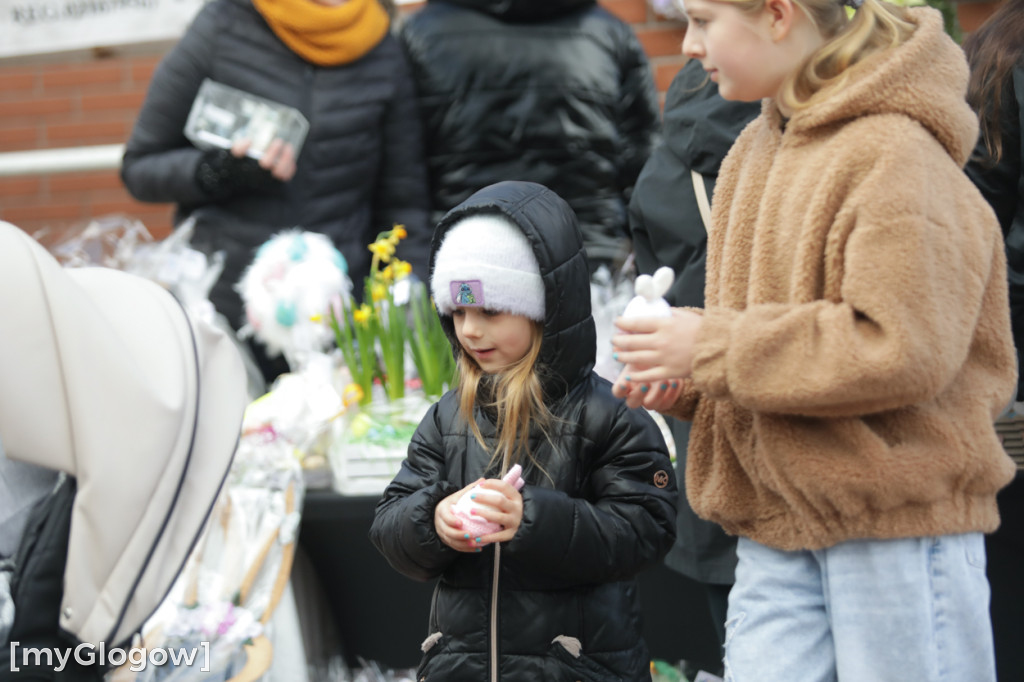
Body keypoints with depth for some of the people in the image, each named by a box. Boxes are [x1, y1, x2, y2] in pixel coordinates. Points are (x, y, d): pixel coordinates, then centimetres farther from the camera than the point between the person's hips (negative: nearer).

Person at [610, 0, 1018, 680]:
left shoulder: (894, 153, -15)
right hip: (776, 532, 7)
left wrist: (711, 347, -16)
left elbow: (904, 350, -22)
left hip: (900, 526, -7)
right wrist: (685, 384, 2)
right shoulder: (755, 152, 12)